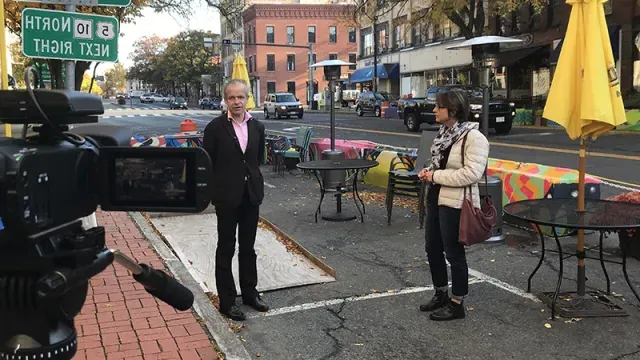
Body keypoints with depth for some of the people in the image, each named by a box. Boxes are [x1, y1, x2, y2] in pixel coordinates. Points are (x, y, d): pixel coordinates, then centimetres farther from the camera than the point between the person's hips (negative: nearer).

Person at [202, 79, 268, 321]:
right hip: (227, 196, -4)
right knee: (226, 249, 6)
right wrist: (215, 189, -2)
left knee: (248, 247, 16)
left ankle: (249, 292, 30)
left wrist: (252, 176, 9)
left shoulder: (257, 127, 3)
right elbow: (206, 162, -5)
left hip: (251, 195, 4)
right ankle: (227, 301, 15)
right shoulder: (216, 127, -10)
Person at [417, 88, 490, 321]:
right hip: (435, 199, 9)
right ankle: (441, 294, 35)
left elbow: (472, 173, -26)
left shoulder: (473, 137, -17)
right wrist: (428, 172, 3)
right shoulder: (444, 133, 10)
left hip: (455, 203, -9)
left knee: (453, 252, 2)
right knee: (432, 248, 17)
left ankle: (456, 304, 18)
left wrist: (436, 176, -20)